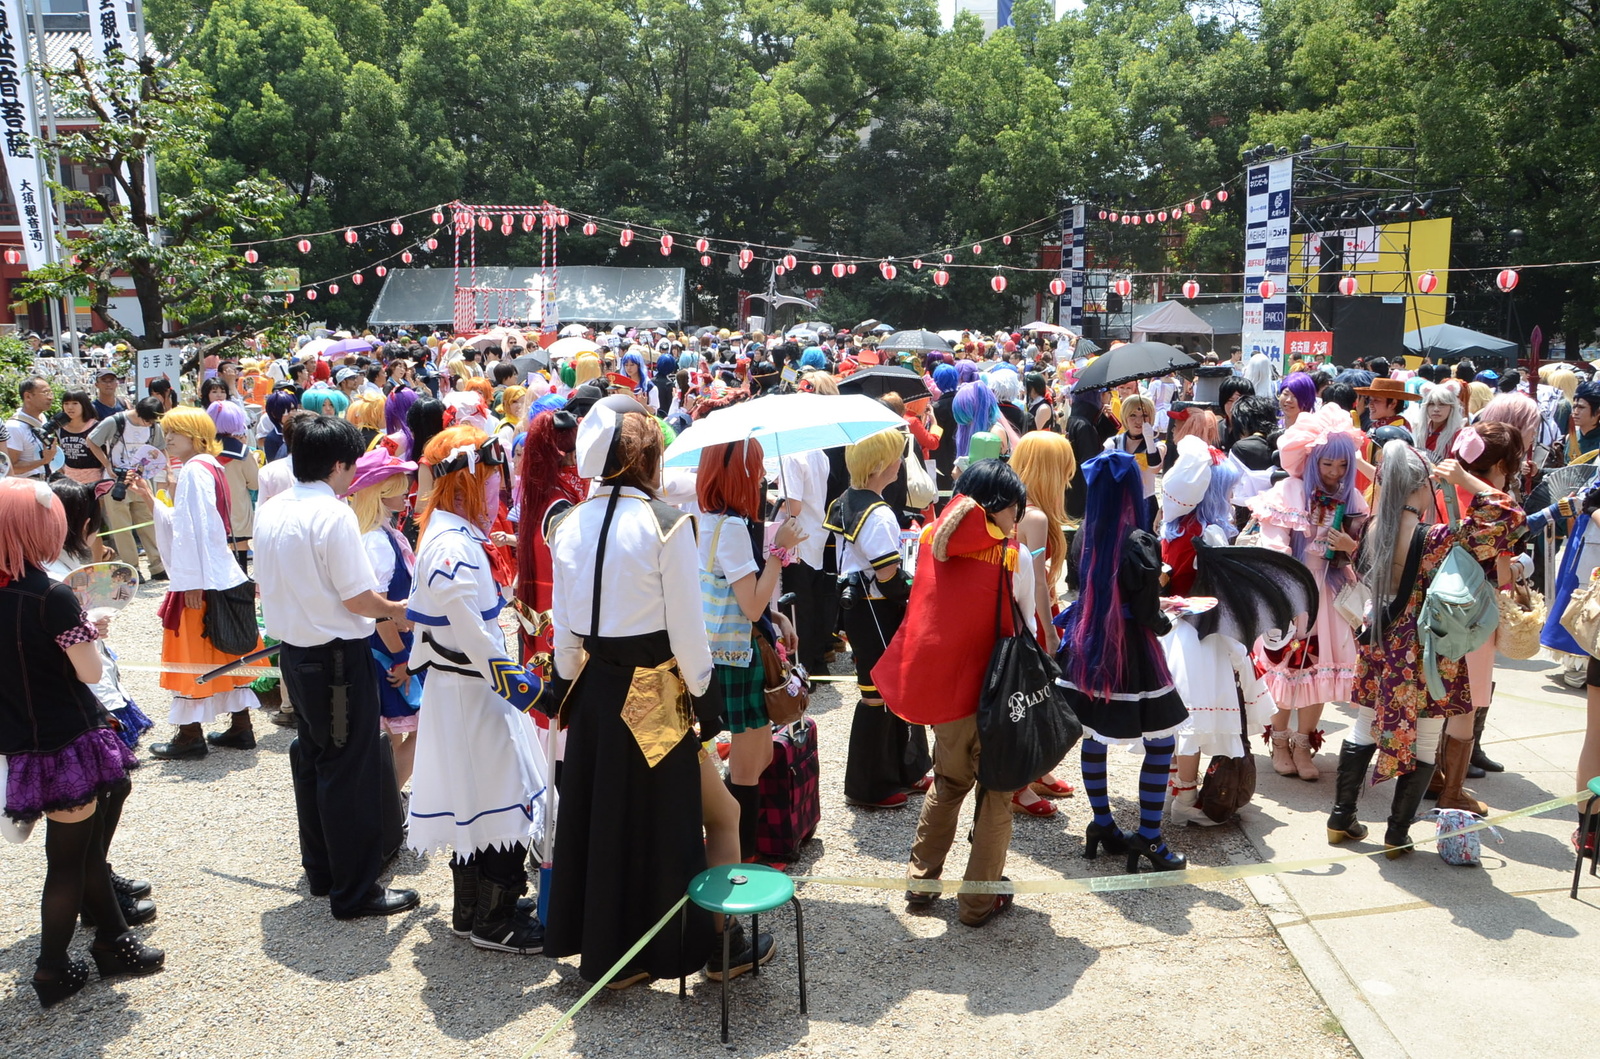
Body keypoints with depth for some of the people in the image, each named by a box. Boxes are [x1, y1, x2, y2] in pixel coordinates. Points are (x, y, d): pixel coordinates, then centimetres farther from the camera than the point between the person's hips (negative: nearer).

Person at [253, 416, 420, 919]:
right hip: (338, 656, -8)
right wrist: (399, 610, -1)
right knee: (350, 770, 1)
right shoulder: (334, 514, -20)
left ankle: (320, 870, 33)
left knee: (311, 759, 20)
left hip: (293, 649, 9)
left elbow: (276, 584, 14)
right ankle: (355, 890, 10)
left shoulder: (270, 512, 5)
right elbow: (358, 597, -20)